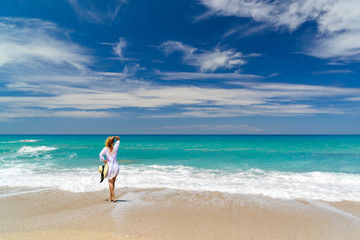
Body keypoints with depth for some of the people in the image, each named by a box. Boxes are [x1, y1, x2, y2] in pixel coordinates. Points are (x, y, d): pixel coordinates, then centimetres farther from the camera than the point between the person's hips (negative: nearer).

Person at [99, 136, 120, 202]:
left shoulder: (105, 148, -6)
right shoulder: (115, 148, -1)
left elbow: (100, 155, -19)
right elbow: (118, 138, 11)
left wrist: (104, 160, -5)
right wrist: (114, 137, -7)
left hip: (109, 166, -2)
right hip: (116, 166, 2)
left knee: (110, 182, 4)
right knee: (113, 182, 14)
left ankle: (113, 197, -4)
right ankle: (110, 197, 20)